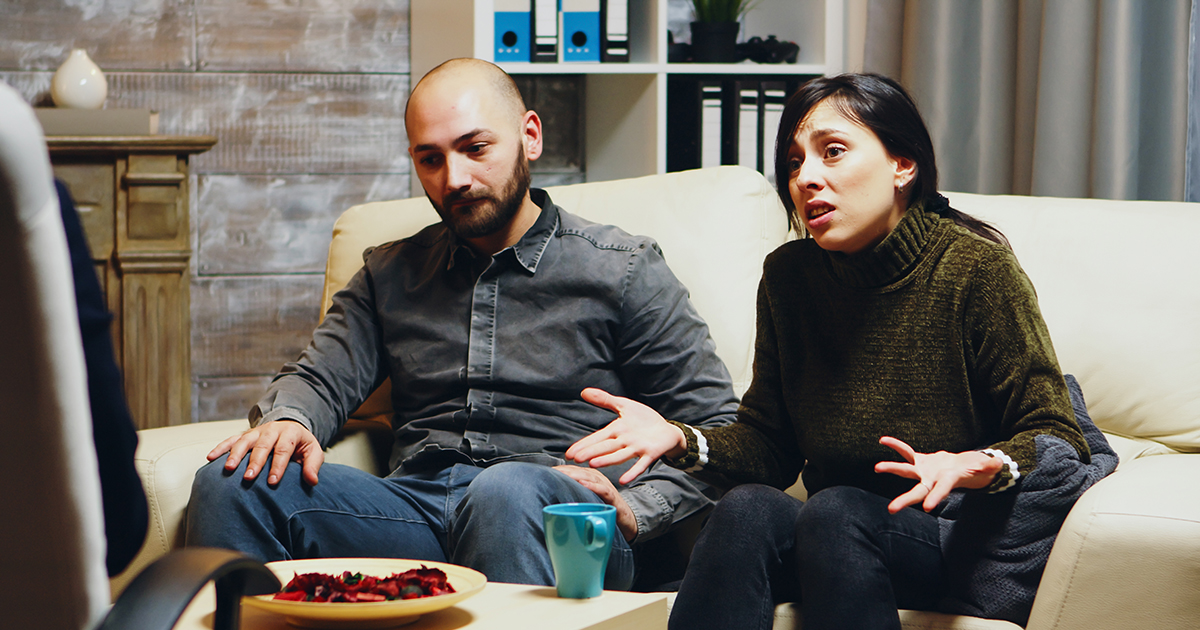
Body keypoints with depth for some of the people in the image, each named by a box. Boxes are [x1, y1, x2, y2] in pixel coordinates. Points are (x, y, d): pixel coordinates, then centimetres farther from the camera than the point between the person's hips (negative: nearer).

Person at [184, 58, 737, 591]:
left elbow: (717, 428, 6)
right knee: (233, 480, -20)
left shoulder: (624, 270, 9)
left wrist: (633, 511, -13)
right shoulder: (388, 273, 24)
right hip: (414, 507, 4)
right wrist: (288, 419, -8)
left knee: (508, 491, -41)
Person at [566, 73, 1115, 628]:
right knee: (746, 509, -27)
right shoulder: (787, 276, 5)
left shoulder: (978, 268, -10)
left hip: (966, 536, -4)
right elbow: (769, 447, 9)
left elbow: (1056, 437, -10)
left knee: (835, 513, -33)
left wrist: (976, 467, -32)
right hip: (843, 539, 4)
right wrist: (683, 440, -13)